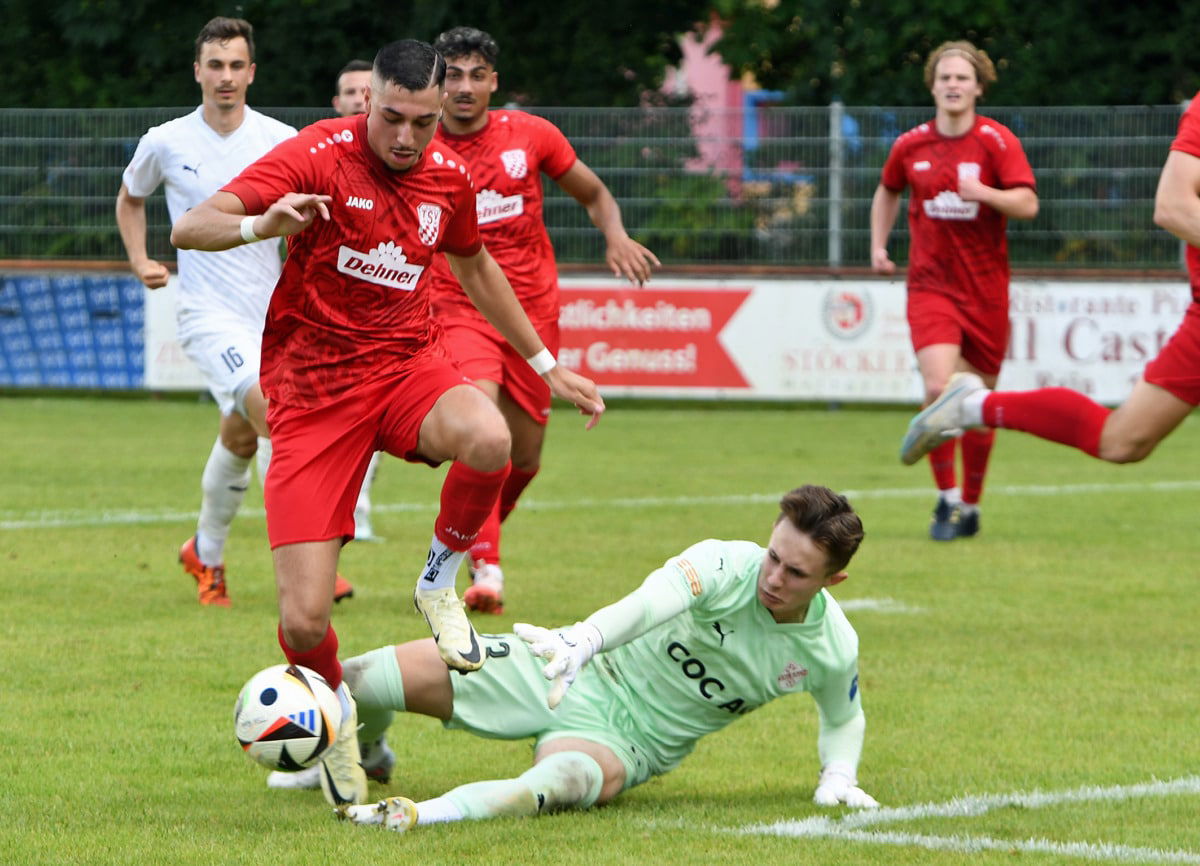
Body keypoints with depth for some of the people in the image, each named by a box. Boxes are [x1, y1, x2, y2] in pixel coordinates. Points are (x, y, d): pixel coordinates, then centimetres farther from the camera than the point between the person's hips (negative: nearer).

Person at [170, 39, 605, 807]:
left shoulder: (450, 175, 3)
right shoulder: (319, 156, -13)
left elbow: (474, 265, 25)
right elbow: (189, 229, -21)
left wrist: (545, 364, 28)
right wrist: (264, 225, -42)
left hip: (407, 365, 3)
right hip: (312, 389, -3)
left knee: (489, 440, -35)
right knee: (305, 621, -13)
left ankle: (440, 583, -4)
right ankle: (335, 709, 24)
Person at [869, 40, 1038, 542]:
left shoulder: (997, 142, -4)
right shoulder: (910, 146, 4)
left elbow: (1027, 204, -14)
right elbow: (887, 192, 24)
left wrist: (983, 193, -29)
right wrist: (879, 245, 13)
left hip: (986, 288, 0)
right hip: (930, 286, 0)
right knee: (938, 386, -19)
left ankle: (970, 505, 25)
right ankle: (947, 500, -6)